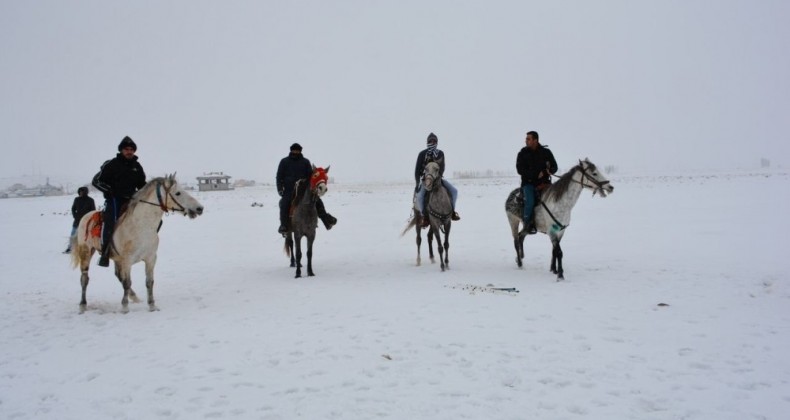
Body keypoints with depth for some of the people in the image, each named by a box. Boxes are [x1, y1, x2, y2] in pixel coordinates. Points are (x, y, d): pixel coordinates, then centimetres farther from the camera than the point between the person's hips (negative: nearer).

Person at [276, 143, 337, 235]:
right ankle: (284, 226, -26)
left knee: (317, 200, -15)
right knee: (284, 203, -28)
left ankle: (327, 220, -13)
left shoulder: (305, 162, 11)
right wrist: (280, 189, -4)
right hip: (289, 190, -1)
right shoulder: (284, 161, 8)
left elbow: (310, 175, 12)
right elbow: (279, 176, 8)